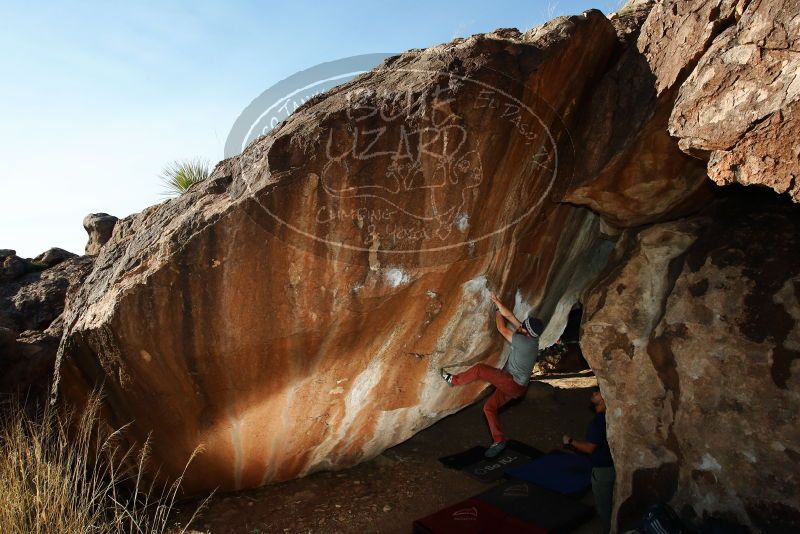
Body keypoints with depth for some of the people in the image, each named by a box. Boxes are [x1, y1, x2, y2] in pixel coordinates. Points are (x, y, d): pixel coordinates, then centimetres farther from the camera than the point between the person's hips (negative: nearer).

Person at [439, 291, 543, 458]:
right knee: (489, 407, 7)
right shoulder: (529, 337, 1)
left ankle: (454, 380, 7)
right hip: (512, 385, 10)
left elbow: (502, 329, -14)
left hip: (513, 384, -10)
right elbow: (510, 316, 7)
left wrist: (497, 314, 3)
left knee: (479, 369, -11)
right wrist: (497, 302, 6)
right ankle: (499, 441, 5)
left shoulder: (525, 342, -25)